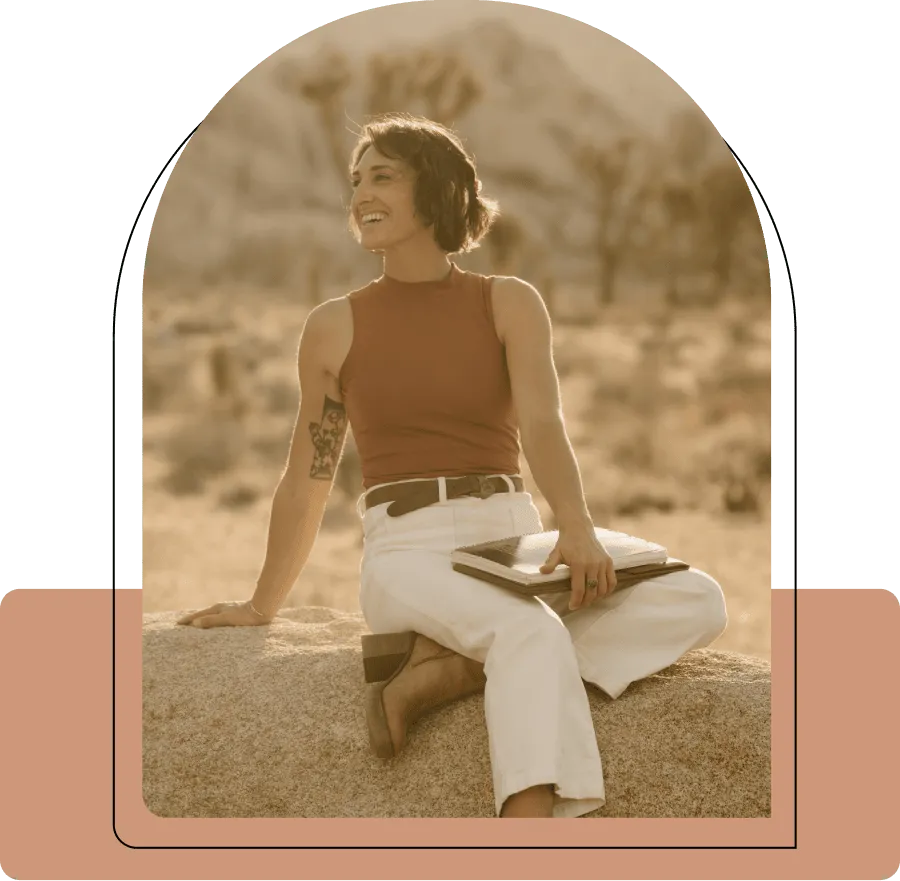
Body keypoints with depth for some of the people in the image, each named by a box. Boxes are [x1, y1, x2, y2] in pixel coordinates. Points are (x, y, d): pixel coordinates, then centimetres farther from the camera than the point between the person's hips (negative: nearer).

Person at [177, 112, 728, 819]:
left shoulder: (510, 304, 7)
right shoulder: (335, 327, 8)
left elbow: (543, 424, -10)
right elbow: (307, 481, 17)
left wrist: (577, 533, -29)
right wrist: (262, 608, 22)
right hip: (407, 552, -3)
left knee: (701, 603, -23)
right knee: (533, 636, -35)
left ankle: (444, 670, -29)